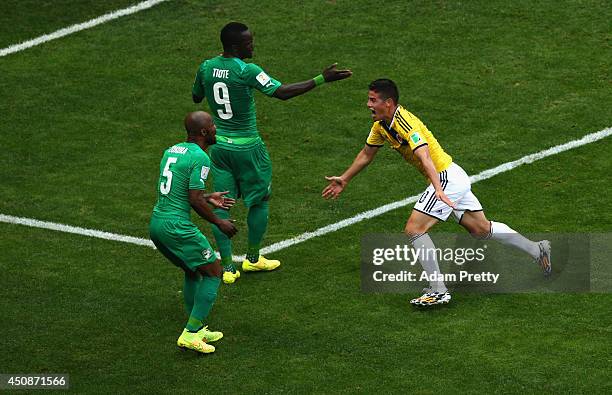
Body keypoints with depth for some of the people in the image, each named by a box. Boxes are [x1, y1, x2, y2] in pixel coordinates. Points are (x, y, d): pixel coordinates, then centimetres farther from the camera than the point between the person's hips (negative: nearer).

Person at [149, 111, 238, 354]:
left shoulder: (172, 150, 14)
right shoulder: (199, 157, -13)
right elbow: (194, 200, -17)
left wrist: (208, 198, 27)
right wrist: (219, 223, -3)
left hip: (156, 222, 9)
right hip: (177, 226, -9)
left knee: (193, 272, 24)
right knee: (213, 273, 4)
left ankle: (197, 330, 29)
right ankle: (190, 334, -2)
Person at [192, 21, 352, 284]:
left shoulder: (206, 68, -4)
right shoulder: (247, 71, -22)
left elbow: (196, 97, 14)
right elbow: (282, 92, -27)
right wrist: (322, 79, -25)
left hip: (219, 144, 5)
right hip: (247, 148, -5)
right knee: (259, 201, 15)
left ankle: (227, 268, 6)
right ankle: (253, 258, 26)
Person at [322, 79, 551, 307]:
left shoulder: (404, 123, -24)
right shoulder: (381, 125, 5)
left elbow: (424, 156, -38)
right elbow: (367, 154, 22)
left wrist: (438, 190, -50)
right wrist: (344, 180, 25)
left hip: (447, 177, -10)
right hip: (455, 178, 10)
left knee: (414, 229, -15)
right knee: (481, 229, 18)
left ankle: (438, 292, -15)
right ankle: (537, 249, 30)